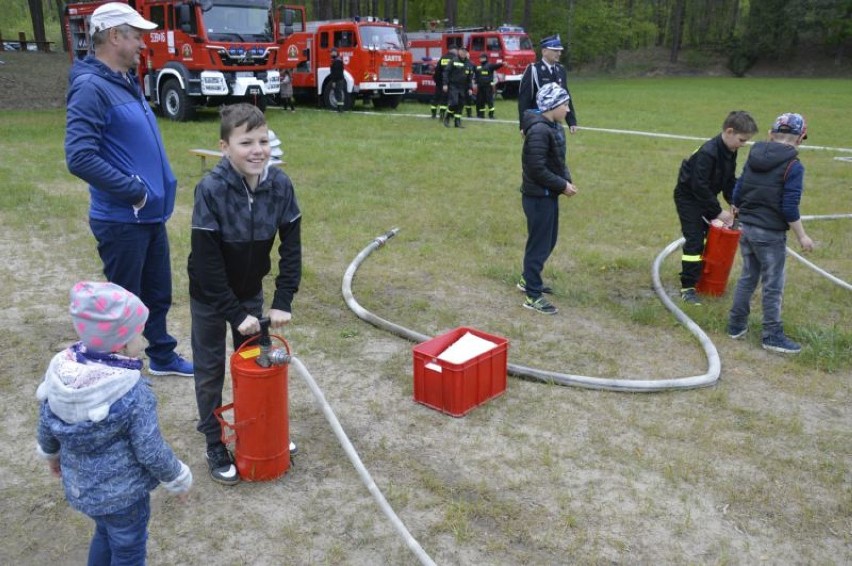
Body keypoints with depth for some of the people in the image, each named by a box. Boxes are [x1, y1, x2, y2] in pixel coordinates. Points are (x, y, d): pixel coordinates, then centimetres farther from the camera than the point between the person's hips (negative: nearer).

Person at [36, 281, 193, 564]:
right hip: (123, 493, -6)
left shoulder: (60, 373, -14)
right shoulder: (133, 394, -32)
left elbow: (46, 426, 1)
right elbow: (151, 451, -23)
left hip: (79, 484, 6)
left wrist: (51, 454, 22)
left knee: (104, 534, 31)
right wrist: (178, 479, -5)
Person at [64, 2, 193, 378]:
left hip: (151, 214, 9)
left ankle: (162, 356, 37)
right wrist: (134, 191, -20)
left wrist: (158, 188, 11)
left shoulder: (126, 82, 11)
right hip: (122, 220, -8)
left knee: (158, 293, 20)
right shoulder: (91, 87, -17)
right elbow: (79, 158, -26)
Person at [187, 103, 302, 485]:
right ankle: (215, 447, 26)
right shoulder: (211, 189, -28)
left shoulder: (280, 185, -17)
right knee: (211, 369, 9)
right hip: (210, 294, -3)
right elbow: (207, 262, -24)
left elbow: (291, 246, -9)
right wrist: (235, 313, -21)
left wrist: (283, 302, -12)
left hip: (251, 289, 4)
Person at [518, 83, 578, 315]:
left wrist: (567, 180, 0)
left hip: (549, 194, 10)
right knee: (539, 244, -1)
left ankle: (528, 279, 38)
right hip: (538, 197, -10)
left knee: (548, 241, 20)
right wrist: (562, 185, -17)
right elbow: (537, 169, -25)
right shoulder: (539, 131, -22)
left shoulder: (555, 127, 9)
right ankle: (533, 295, 10)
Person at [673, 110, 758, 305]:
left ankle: (705, 277, 28)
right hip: (688, 196, -9)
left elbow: (730, 181, 8)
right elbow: (700, 186, -30)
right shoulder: (708, 152, -29)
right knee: (694, 241, -12)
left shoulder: (730, 152, -1)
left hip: (705, 197, 9)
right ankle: (687, 288, -8)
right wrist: (718, 212, -25)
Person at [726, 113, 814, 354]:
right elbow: (790, 208, -16)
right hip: (771, 234, -6)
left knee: (747, 277, 18)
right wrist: (802, 236, -6)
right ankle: (772, 336, 13)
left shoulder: (753, 158, 5)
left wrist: (740, 213, 28)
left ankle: (736, 325, 25)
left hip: (747, 228, 6)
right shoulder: (794, 167, -13)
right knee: (773, 286, 4)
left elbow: (737, 193, 10)